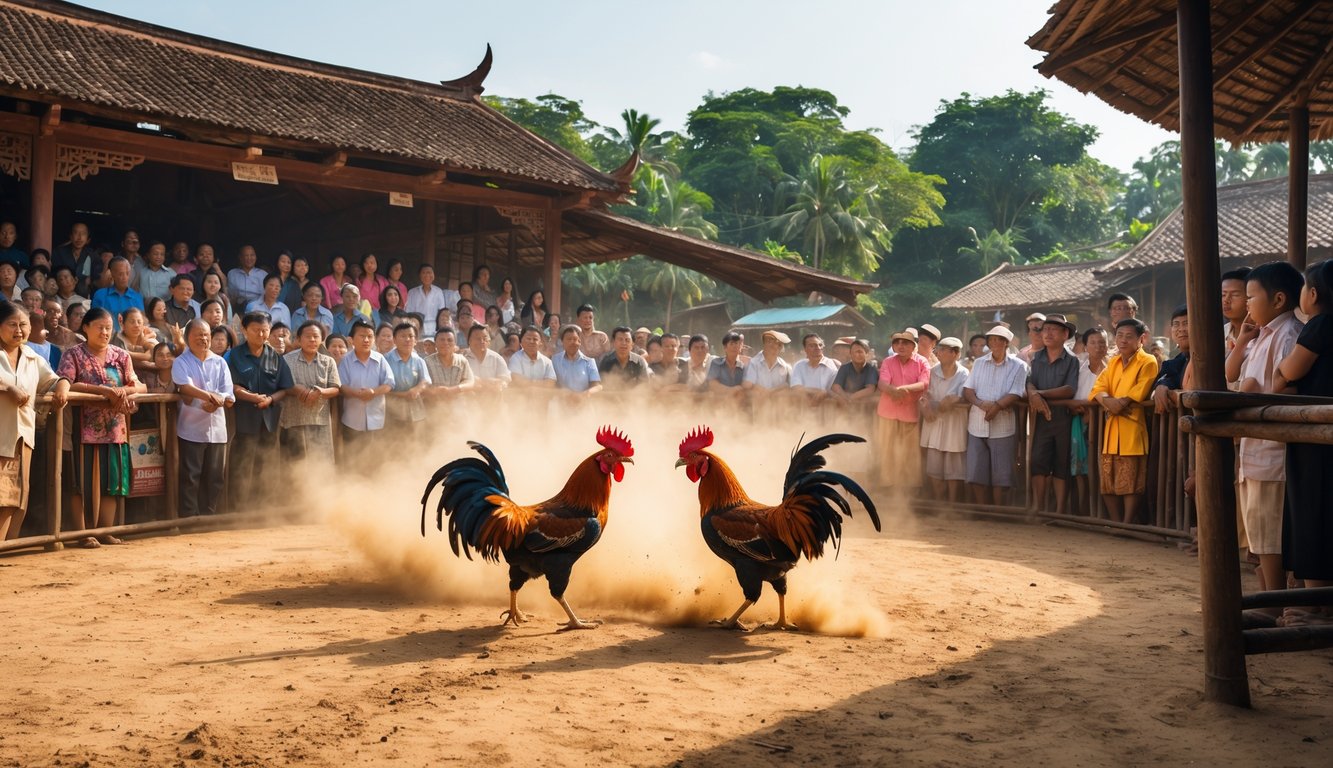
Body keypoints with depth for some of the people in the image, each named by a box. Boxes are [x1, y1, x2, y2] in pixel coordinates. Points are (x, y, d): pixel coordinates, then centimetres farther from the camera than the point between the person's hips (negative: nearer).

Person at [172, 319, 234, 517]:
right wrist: (209, 395, -36)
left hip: (217, 428, 4)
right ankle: (189, 519, 3)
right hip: (191, 429, -4)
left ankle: (209, 518, 18)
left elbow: (229, 398, 4)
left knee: (215, 479, 7)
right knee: (190, 478, -3)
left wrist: (217, 401, -18)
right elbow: (186, 386, -19)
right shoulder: (181, 363, 2)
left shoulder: (220, 363, 11)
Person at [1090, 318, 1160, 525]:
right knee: (1107, 481, 7)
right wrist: (1107, 401, -13)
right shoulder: (1112, 362, 18)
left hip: (1132, 427, -7)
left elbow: (1141, 390, -14)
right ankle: (1116, 523, 17)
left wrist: (1122, 402, -22)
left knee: (1130, 482, -5)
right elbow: (1099, 387, 7)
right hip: (1111, 427, 7)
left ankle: (1127, 524, 1)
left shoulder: (1147, 362, -2)